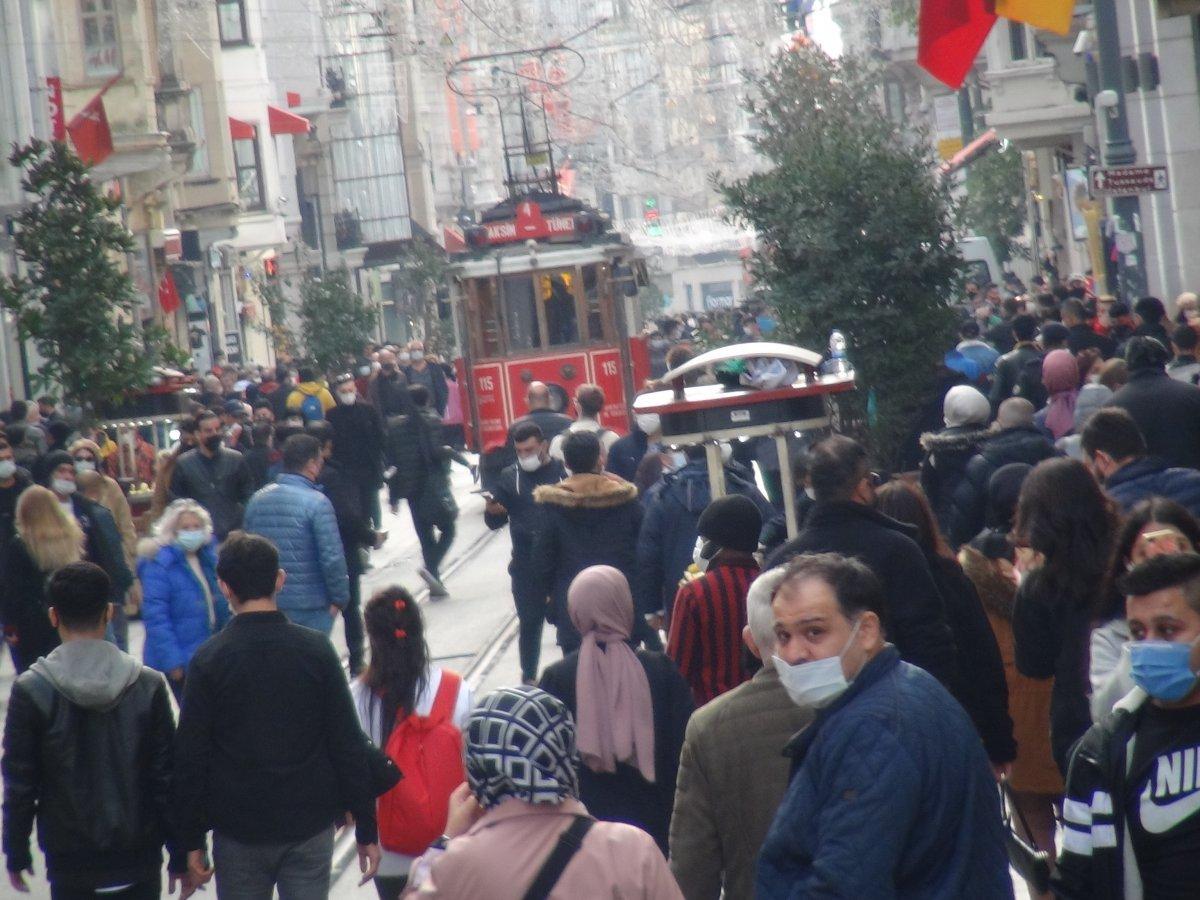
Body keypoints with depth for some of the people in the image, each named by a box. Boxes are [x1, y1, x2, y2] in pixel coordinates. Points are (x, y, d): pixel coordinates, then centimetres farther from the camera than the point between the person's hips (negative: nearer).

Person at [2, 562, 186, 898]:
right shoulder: (148, 685, -6)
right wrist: (181, 856, 4)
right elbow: (166, 778, -4)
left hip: (70, 862, -1)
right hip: (139, 858, 1)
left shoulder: (31, 691, -9)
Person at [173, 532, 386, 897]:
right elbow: (349, 744, -4)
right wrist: (366, 829, 2)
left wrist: (192, 839, 3)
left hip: (238, 830, -1)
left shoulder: (209, 659, -6)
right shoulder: (316, 649, -4)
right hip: (311, 826, 1)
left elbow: (191, 755, -5)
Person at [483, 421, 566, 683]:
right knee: (530, 622, 8)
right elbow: (495, 523, 4)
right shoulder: (509, 476, 3)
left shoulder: (562, 472, -2)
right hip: (526, 565, 1)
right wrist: (491, 511, -17)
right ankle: (528, 677, 19)